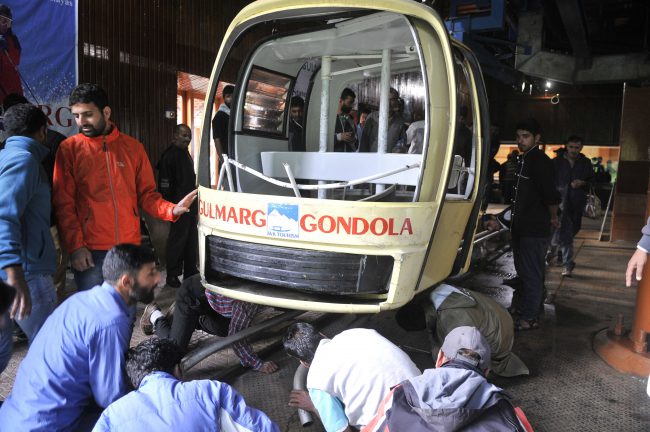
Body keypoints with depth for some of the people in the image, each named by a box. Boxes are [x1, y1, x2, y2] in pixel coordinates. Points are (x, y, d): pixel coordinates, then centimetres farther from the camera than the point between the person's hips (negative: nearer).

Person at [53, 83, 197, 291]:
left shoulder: (133, 147, 7)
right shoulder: (69, 149, 2)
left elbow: (146, 193, 10)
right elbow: (64, 203, 0)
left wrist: (171, 209, -9)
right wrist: (76, 245, -8)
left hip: (130, 248, 2)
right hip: (90, 251, -2)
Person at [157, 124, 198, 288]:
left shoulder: (185, 155, 17)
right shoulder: (169, 156, -13)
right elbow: (165, 185, -18)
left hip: (190, 206, 9)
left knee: (191, 240, 15)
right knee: (177, 241, -3)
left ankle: (190, 272, 26)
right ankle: (172, 276, 6)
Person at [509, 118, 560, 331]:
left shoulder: (540, 161, -17)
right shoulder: (523, 160, 13)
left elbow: (551, 195, -24)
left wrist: (553, 217, -9)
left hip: (535, 228, -10)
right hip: (521, 226, 10)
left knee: (531, 273, -3)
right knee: (523, 270, 20)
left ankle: (528, 318, 5)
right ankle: (526, 307, 35)